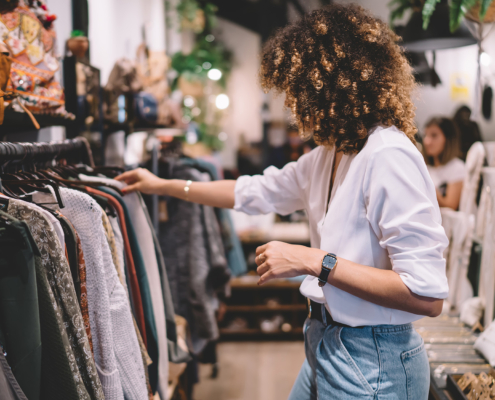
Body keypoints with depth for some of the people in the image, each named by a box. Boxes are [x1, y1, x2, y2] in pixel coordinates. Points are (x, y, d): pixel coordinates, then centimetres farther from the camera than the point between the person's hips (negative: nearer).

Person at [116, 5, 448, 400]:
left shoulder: (388, 157, -22)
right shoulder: (327, 155, 6)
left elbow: (427, 294, -26)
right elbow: (256, 191, 20)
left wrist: (312, 261, -23)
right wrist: (163, 185, 24)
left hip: (371, 363, -8)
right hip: (328, 347, 8)